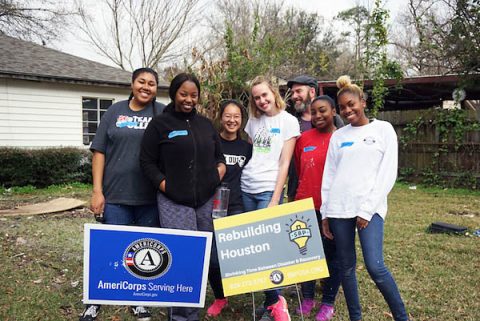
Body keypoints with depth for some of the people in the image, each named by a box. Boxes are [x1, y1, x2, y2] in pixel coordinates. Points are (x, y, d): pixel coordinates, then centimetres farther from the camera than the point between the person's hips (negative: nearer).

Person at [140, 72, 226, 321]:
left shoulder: (205, 124, 15)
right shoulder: (159, 124, 1)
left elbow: (219, 155, 24)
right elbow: (147, 161, -1)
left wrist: (220, 168, 4)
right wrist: (164, 185, -10)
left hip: (206, 201, 5)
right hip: (174, 203, -5)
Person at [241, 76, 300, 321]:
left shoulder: (288, 121, -2)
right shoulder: (253, 120, 12)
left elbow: (284, 163, -6)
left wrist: (275, 199, -11)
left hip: (269, 189, -5)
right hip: (247, 189, 5)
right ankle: (273, 300, 16)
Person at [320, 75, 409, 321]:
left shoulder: (383, 129, 4)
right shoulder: (338, 136, 13)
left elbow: (388, 174, -4)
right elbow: (329, 175, 13)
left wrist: (367, 210, -10)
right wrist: (325, 213, 7)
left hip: (369, 208, -3)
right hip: (338, 209, 4)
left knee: (375, 266, -13)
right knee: (346, 268, 8)